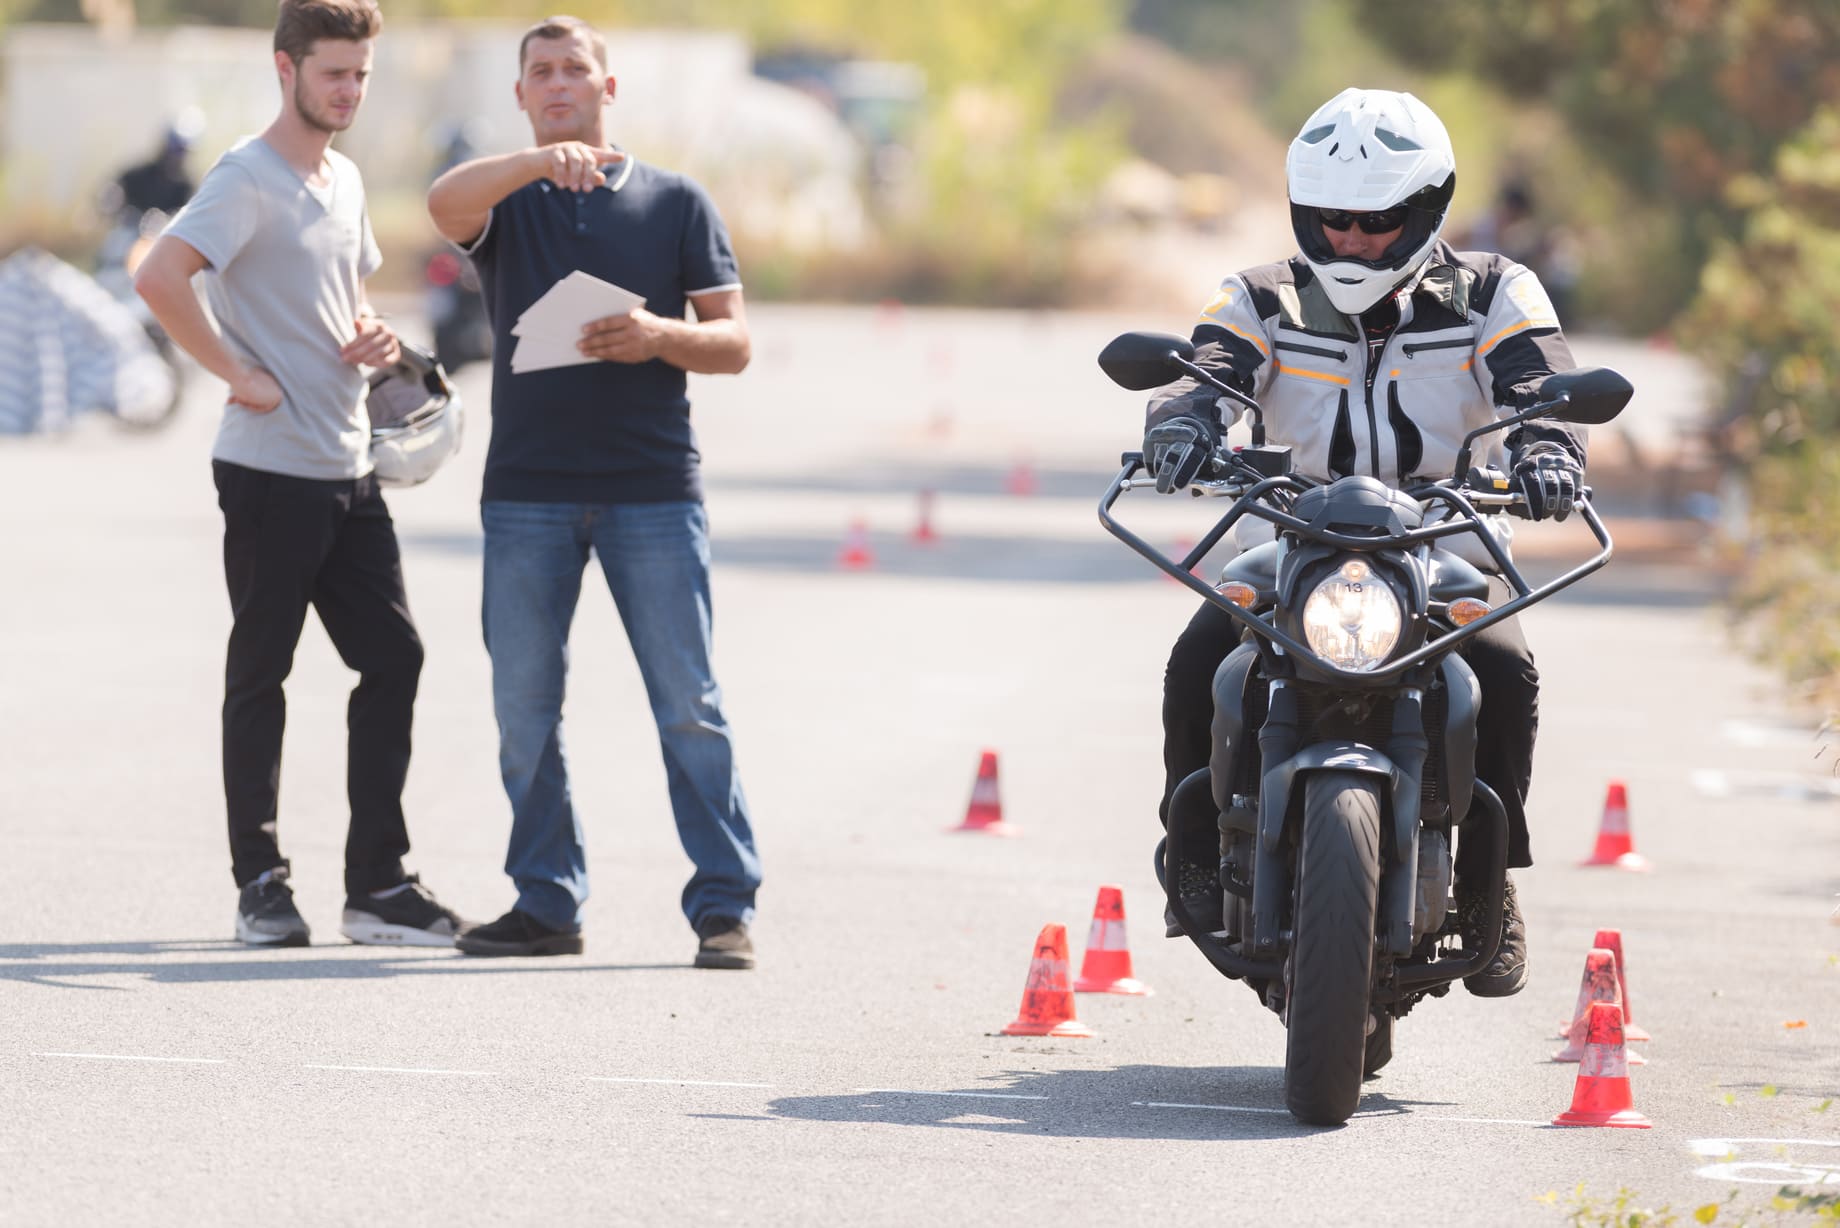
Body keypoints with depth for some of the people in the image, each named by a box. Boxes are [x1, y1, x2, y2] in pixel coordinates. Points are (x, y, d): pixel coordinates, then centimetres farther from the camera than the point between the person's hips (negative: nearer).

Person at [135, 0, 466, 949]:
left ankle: (377, 886, 8)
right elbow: (159, 278, -26)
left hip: (348, 473, 8)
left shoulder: (343, 179, 14)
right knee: (260, 673, 1)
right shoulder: (248, 180, -12)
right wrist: (239, 375, -20)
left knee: (392, 658, 4)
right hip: (270, 471, -8)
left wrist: (371, 337, 7)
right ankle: (260, 886, 8)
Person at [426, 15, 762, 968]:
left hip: (652, 487, -1)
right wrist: (539, 161, -32)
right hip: (527, 488, 2)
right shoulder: (506, 199, 10)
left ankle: (725, 907, -1)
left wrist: (661, 336, -14)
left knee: (689, 703, -4)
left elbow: (734, 341, 6)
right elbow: (445, 204, -16)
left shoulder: (676, 203, 9)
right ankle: (545, 904, 13)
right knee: (524, 706, 3)